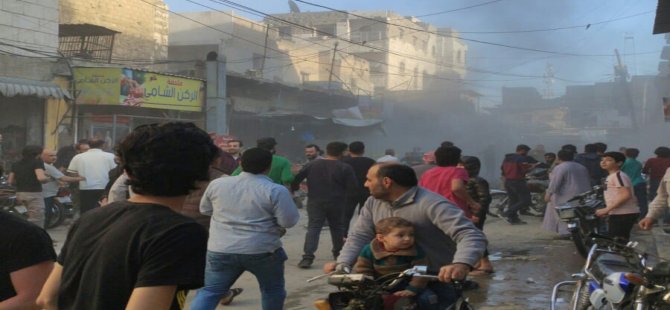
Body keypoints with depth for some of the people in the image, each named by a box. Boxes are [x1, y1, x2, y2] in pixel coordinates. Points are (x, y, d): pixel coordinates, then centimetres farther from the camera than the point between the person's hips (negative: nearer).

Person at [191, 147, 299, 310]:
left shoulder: (217, 184, 3)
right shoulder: (276, 190, -12)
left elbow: (205, 209, 16)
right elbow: (289, 221, -10)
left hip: (220, 250, 3)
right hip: (263, 251, -3)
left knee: (209, 291, 8)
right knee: (272, 289, 18)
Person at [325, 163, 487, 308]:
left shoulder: (432, 204, -23)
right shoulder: (373, 202, 2)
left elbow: (472, 236, -30)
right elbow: (360, 235, 6)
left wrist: (461, 264, -51)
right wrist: (342, 264, -13)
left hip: (440, 281, -6)